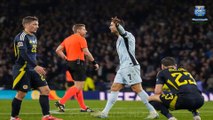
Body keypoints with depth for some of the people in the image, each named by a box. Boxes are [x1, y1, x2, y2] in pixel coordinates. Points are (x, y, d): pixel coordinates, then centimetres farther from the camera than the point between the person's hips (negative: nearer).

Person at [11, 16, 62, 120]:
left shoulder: (33, 37, 16)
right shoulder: (22, 37, -13)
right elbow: (23, 54, -24)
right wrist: (36, 66, -29)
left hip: (32, 70, 9)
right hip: (23, 69, -9)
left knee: (45, 90, 0)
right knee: (21, 94, -4)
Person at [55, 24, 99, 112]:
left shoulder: (67, 39, 16)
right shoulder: (81, 39, -6)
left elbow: (58, 50, 11)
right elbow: (86, 52, -13)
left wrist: (66, 59, 13)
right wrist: (94, 63, -6)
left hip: (70, 63, 9)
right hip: (78, 63, -9)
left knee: (78, 86, 15)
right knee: (79, 86, -9)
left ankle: (83, 107, 16)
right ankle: (61, 102, -19)